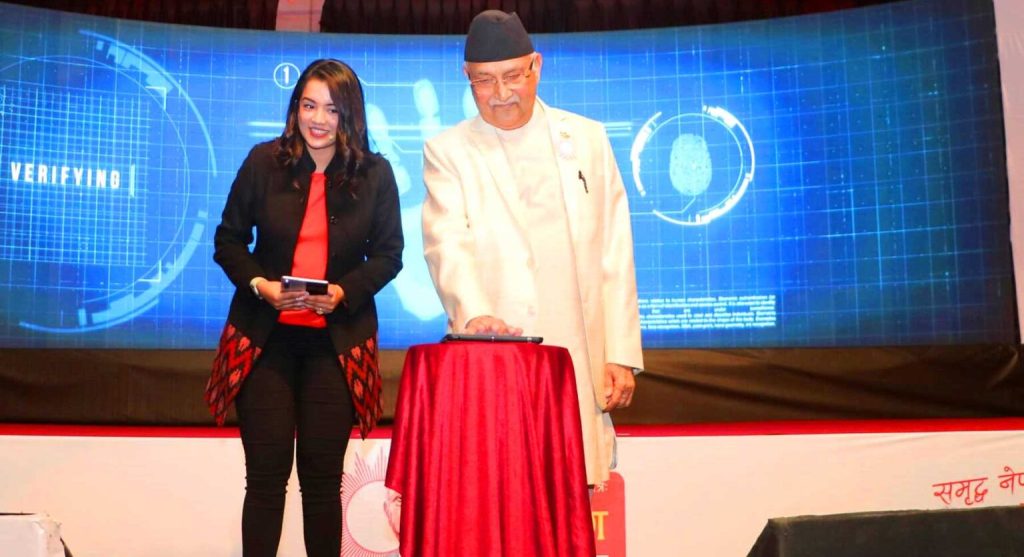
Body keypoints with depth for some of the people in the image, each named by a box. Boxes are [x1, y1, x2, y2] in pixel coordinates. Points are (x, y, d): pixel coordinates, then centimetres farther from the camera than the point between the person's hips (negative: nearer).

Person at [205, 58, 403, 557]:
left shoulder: (375, 174, 0)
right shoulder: (264, 161, 1)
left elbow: (388, 254, 4)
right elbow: (229, 239, 7)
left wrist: (343, 292, -13)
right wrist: (258, 284, -12)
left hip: (338, 341, 0)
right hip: (266, 334, 0)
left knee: (323, 476, 7)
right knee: (266, 473, 1)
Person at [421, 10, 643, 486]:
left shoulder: (587, 139, 14)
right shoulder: (447, 151, 8)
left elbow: (615, 256, 11)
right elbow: (447, 245, -8)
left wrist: (622, 355, 4)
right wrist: (474, 315, -28)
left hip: (580, 366, 2)